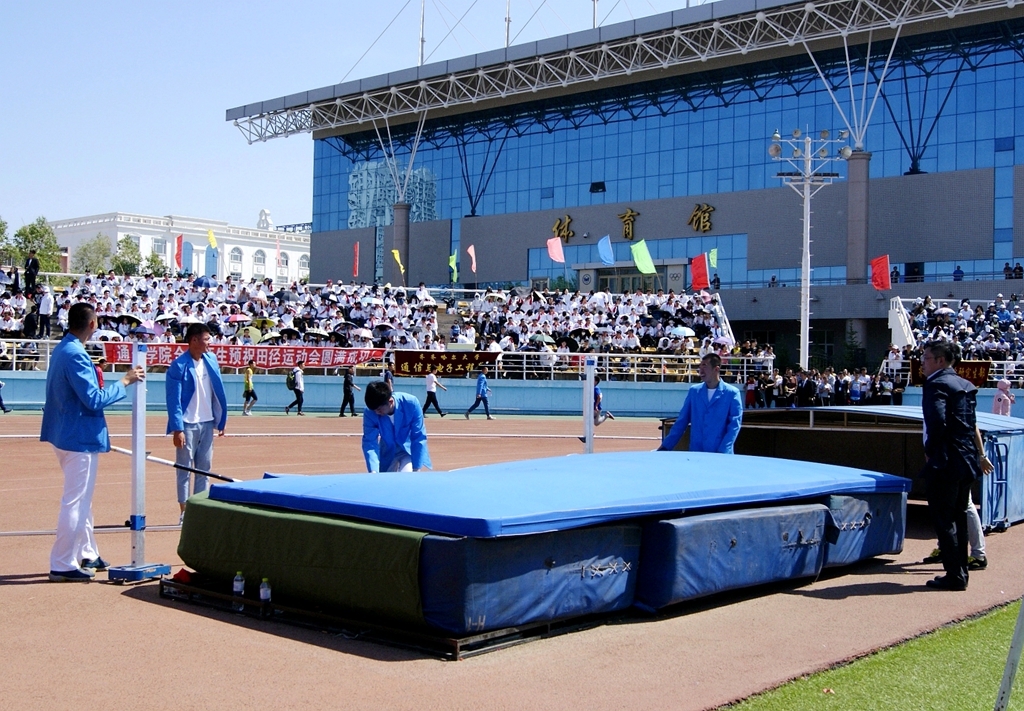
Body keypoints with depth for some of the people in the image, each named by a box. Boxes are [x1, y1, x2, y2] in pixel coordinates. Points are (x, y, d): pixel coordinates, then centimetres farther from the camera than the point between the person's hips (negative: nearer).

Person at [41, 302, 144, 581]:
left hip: (66, 435, 11)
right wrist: (125, 381, -14)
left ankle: (87, 555, 30)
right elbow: (94, 400, -23)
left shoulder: (61, 350, 10)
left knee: (81, 498, 19)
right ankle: (62, 565, 2)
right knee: (75, 502, -4)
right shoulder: (76, 356, -21)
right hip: (80, 438, -11)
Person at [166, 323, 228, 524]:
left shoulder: (211, 360, 5)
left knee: (204, 468, 10)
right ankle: (184, 511, 10)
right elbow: (173, 400, -13)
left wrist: (221, 420, 7)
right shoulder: (179, 365, -12)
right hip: (188, 424, -5)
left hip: (207, 423, 6)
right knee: (184, 468, 3)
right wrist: (177, 429, -18)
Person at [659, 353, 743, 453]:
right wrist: (666, 446, 4)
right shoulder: (694, 391, 8)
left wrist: (722, 452, -19)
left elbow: (734, 425, -8)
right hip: (695, 453, 3)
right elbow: (681, 422, 10)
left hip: (721, 456, -3)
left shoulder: (732, 393, -4)